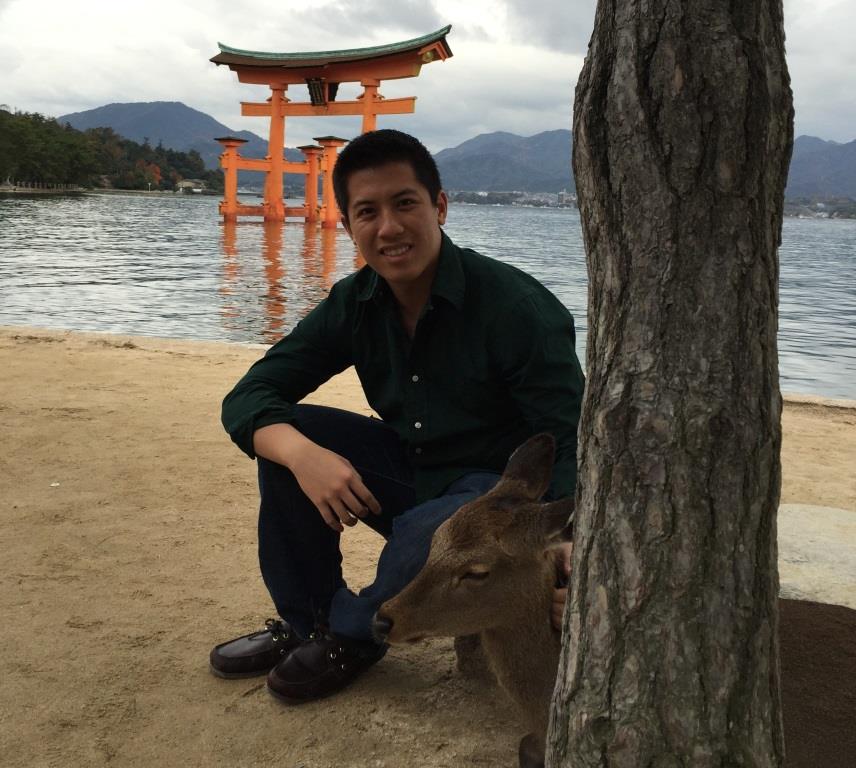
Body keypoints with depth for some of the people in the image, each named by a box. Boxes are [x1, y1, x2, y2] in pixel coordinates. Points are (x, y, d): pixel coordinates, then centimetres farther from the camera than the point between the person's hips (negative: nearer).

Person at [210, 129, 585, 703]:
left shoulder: (517, 306, -23)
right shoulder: (355, 304, -7)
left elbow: (574, 444, -26)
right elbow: (246, 399, -10)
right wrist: (302, 453, -33)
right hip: (411, 473, 5)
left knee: (432, 531, -37)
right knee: (284, 434, -13)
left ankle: (354, 635, -2)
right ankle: (309, 621, 3)